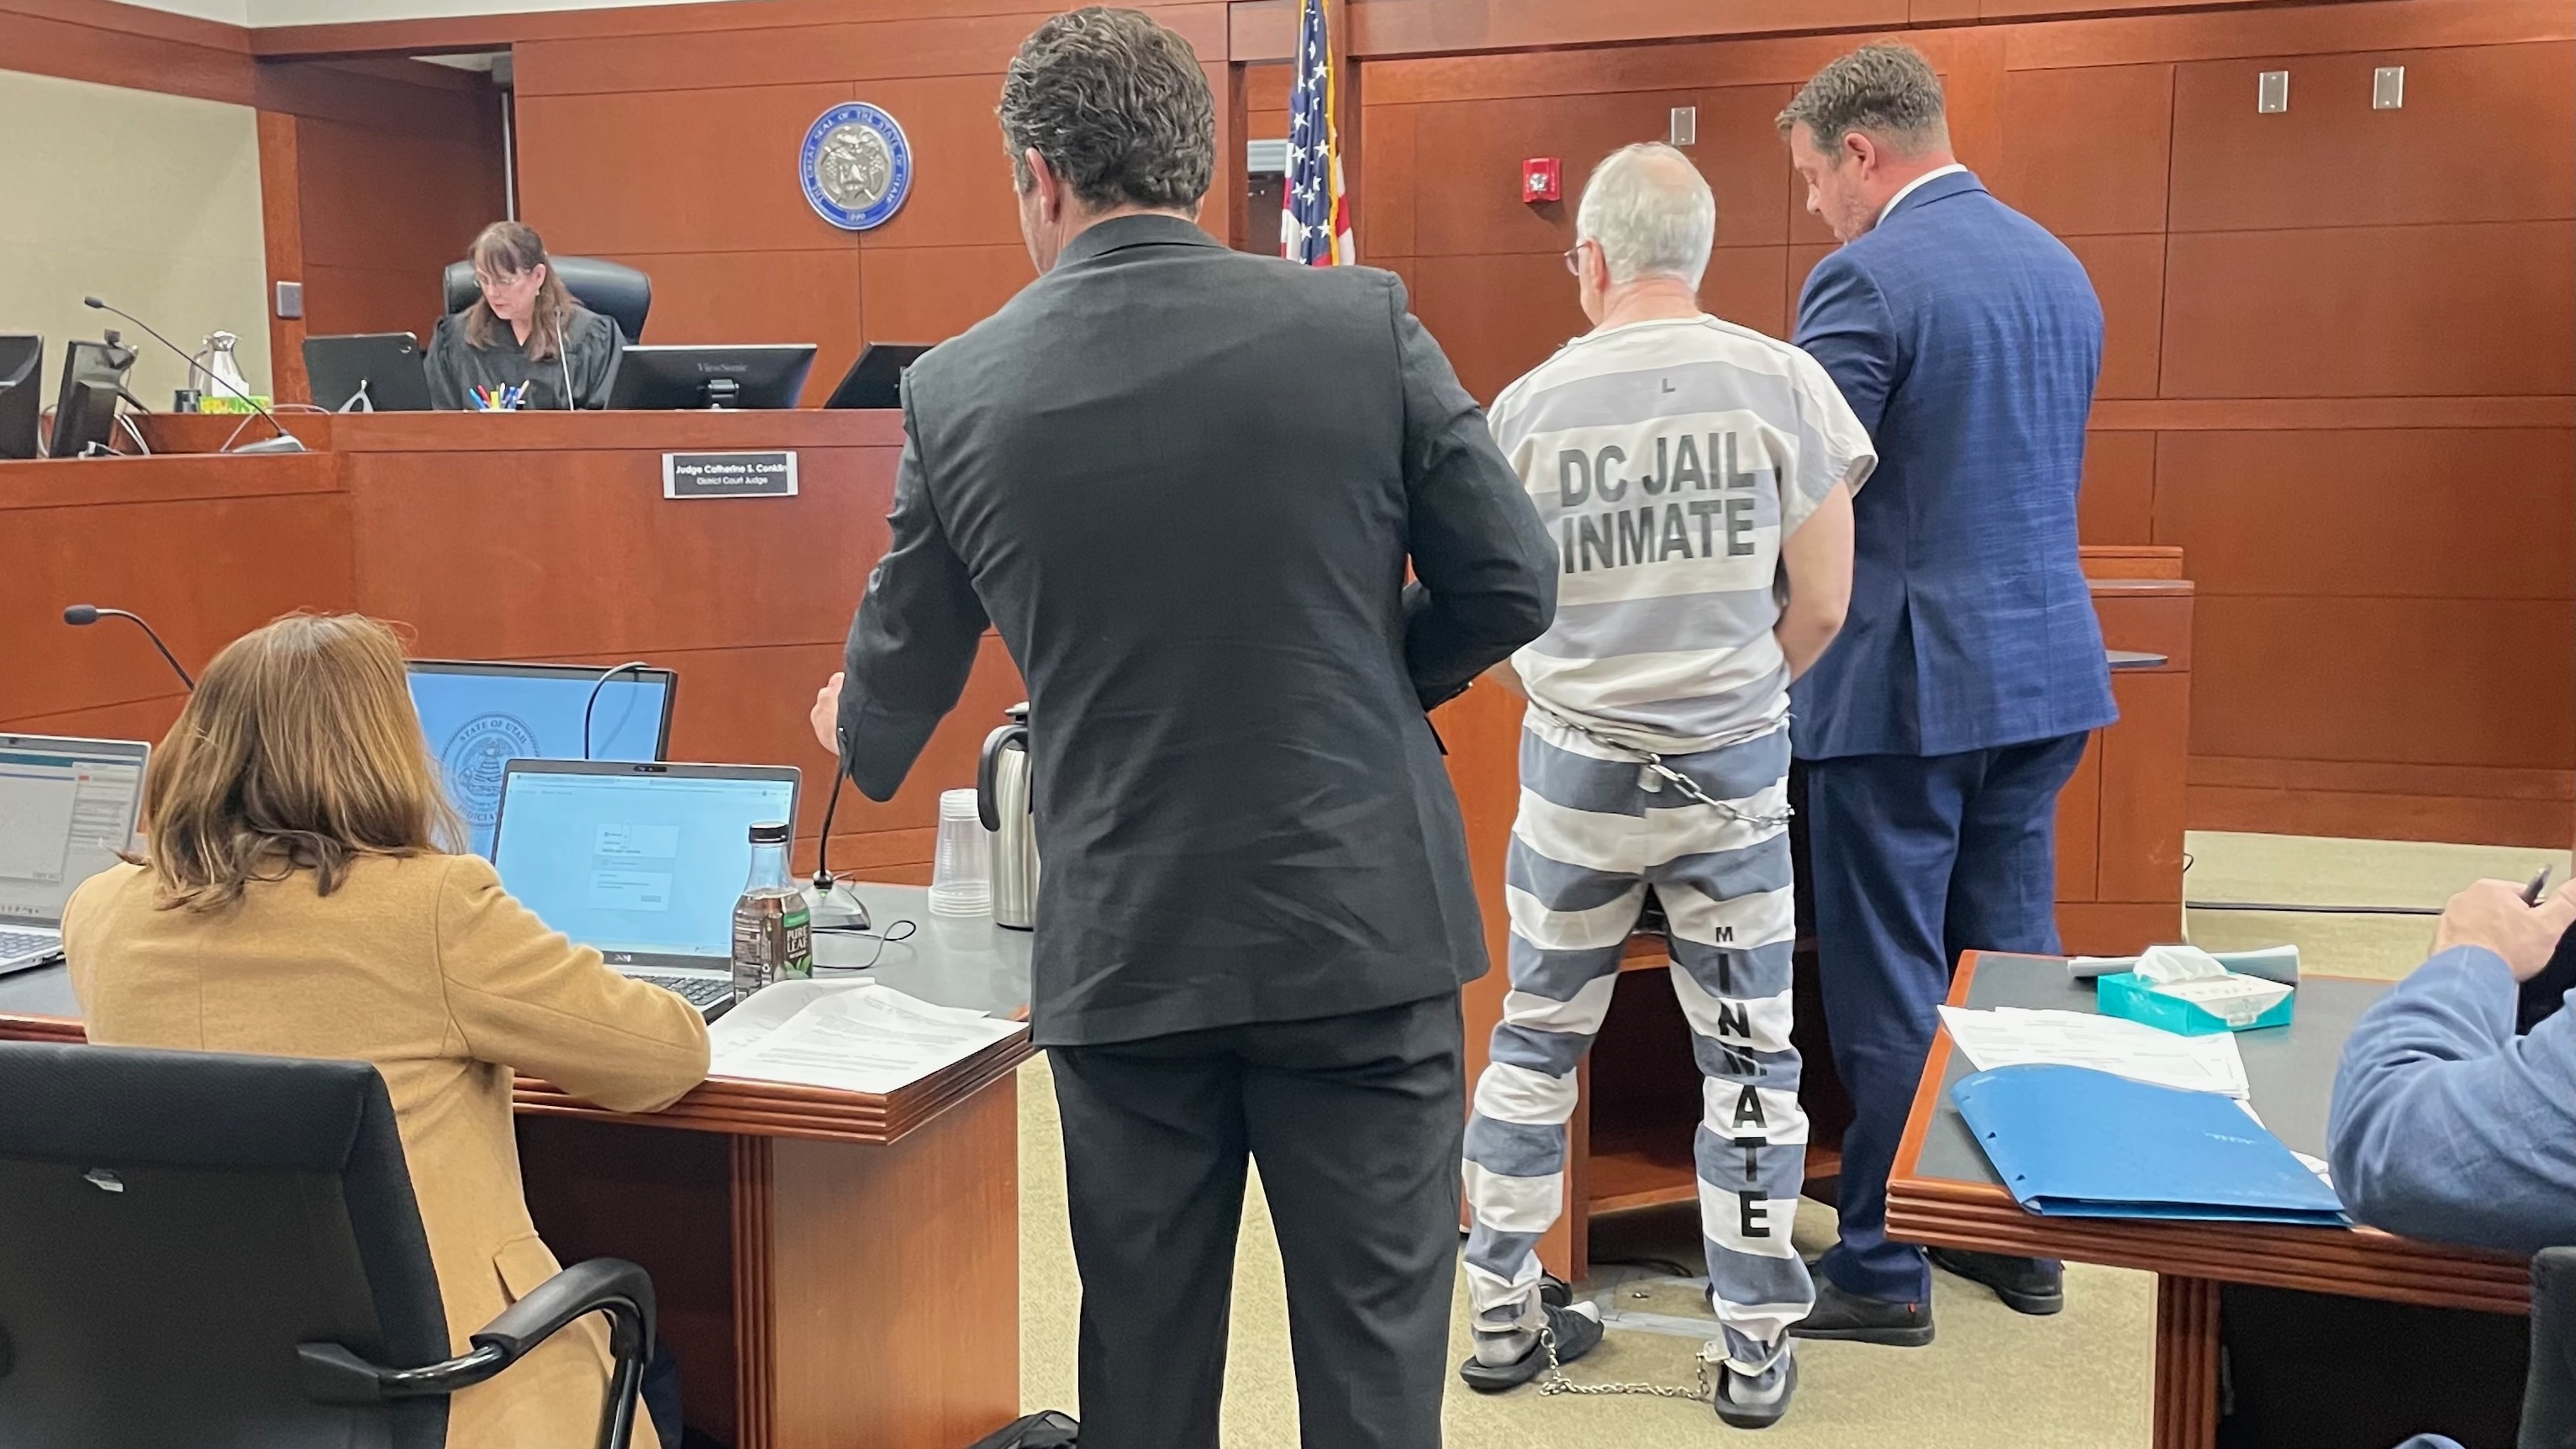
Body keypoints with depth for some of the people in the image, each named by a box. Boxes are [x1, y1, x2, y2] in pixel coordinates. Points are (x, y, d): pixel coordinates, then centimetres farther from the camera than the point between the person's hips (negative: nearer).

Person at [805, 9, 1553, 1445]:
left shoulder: (960, 388, -2)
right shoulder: (1363, 324, -6)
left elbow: (901, 675, 10)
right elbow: (1512, 580, -2)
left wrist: (856, 732, 33)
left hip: (1124, 951, 1)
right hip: (1361, 924, -1)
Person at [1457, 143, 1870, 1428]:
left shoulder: (1527, 406, -5)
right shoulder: (1782, 383, -7)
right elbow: (1820, 608, -5)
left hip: (1574, 769, 1)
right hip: (1733, 770, -1)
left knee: (1536, 1039, 16)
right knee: (1748, 1057, 11)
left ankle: (1502, 1313, 26)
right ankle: (1757, 1345, 20)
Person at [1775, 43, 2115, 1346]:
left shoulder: (1867, 278, -14)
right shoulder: (2059, 267, 12)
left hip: (1905, 677, -8)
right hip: (2046, 659, 8)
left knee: (1887, 986, 2)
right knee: (2010, 958, 15)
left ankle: (1881, 1270, 12)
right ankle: (2021, 1235, 26)